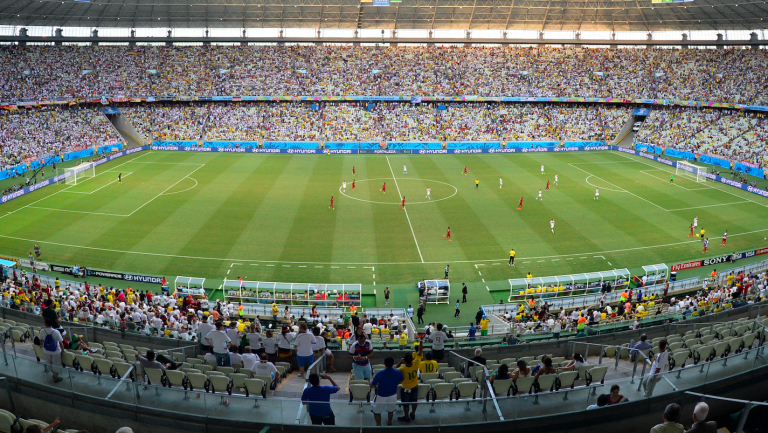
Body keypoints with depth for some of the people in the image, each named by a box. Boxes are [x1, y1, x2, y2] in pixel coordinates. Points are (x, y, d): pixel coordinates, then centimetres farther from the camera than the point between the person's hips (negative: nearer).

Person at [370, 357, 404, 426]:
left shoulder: (380, 374, -28)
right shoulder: (398, 372, -17)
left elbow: (372, 386, -22)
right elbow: (401, 381, 3)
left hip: (381, 396, -4)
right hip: (393, 395, 4)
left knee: (377, 411, 20)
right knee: (391, 410, 30)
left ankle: (378, 425, 28)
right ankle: (389, 422, 49)